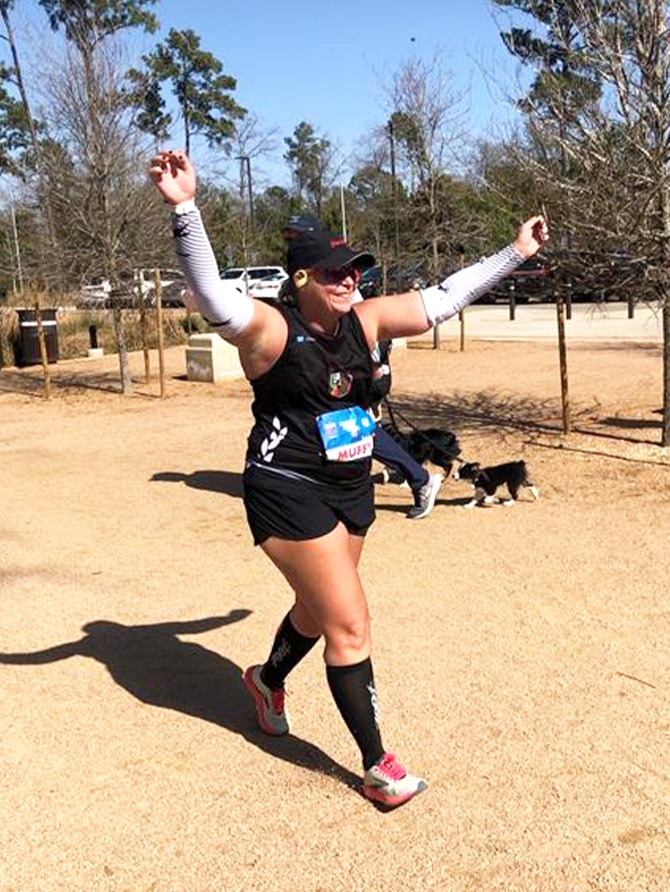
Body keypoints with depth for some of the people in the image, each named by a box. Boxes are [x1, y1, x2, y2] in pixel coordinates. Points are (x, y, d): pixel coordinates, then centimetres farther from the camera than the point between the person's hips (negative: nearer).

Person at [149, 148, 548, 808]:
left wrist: (514, 253, 14)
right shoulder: (269, 328, -14)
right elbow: (211, 293, -31)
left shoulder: (364, 321, 3)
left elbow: (442, 298, 10)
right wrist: (184, 209, -45)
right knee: (349, 626, -5)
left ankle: (268, 680, 55)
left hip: (352, 488, 7)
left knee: (320, 610, 24)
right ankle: (377, 766, 12)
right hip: (288, 493, -7)